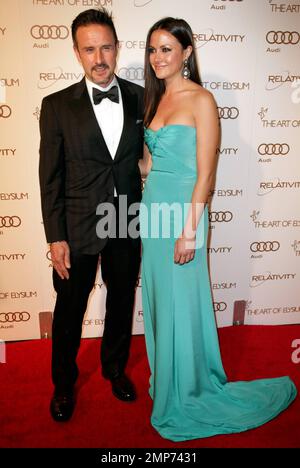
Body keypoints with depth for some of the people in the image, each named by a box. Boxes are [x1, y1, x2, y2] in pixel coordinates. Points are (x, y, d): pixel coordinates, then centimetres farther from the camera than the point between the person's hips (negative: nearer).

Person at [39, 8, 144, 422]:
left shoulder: (140, 98, 1)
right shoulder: (57, 105, -5)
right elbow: (50, 177, -6)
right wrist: (56, 238, -9)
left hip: (128, 225, 2)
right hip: (78, 227, -2)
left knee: (122, 302, 18)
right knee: (69, 310, 13)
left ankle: (115, 367, 45)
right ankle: (64, 383, 40)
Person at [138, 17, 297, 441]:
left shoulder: (200, 100, -8)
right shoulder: (157, 100, 15)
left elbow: (205, 172, -15)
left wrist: (189, 230, -18)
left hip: (183, 210, -8)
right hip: (155, 208, 8)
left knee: (181, 306, 3)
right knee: (158, 302, 16)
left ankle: (186, 397, 26)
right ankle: (165, 380, 39)